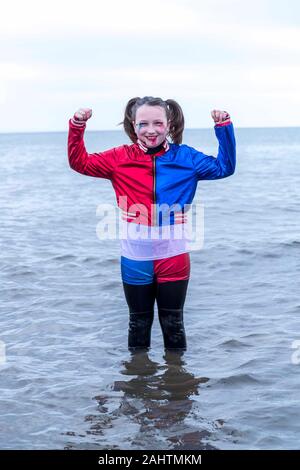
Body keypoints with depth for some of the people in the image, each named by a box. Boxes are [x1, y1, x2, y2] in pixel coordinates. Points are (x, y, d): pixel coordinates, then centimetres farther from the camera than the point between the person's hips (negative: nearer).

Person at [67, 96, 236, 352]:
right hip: (135, 258, 1)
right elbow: (80, 162, 5)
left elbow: (224, 167, 5)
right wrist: (77, 126, -6)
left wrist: (224, 127, -4)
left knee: (173, 323, 12)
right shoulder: (120, 158, 0)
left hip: (173, 256, 0)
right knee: (139, 322, 15)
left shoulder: (185, 157, 1)